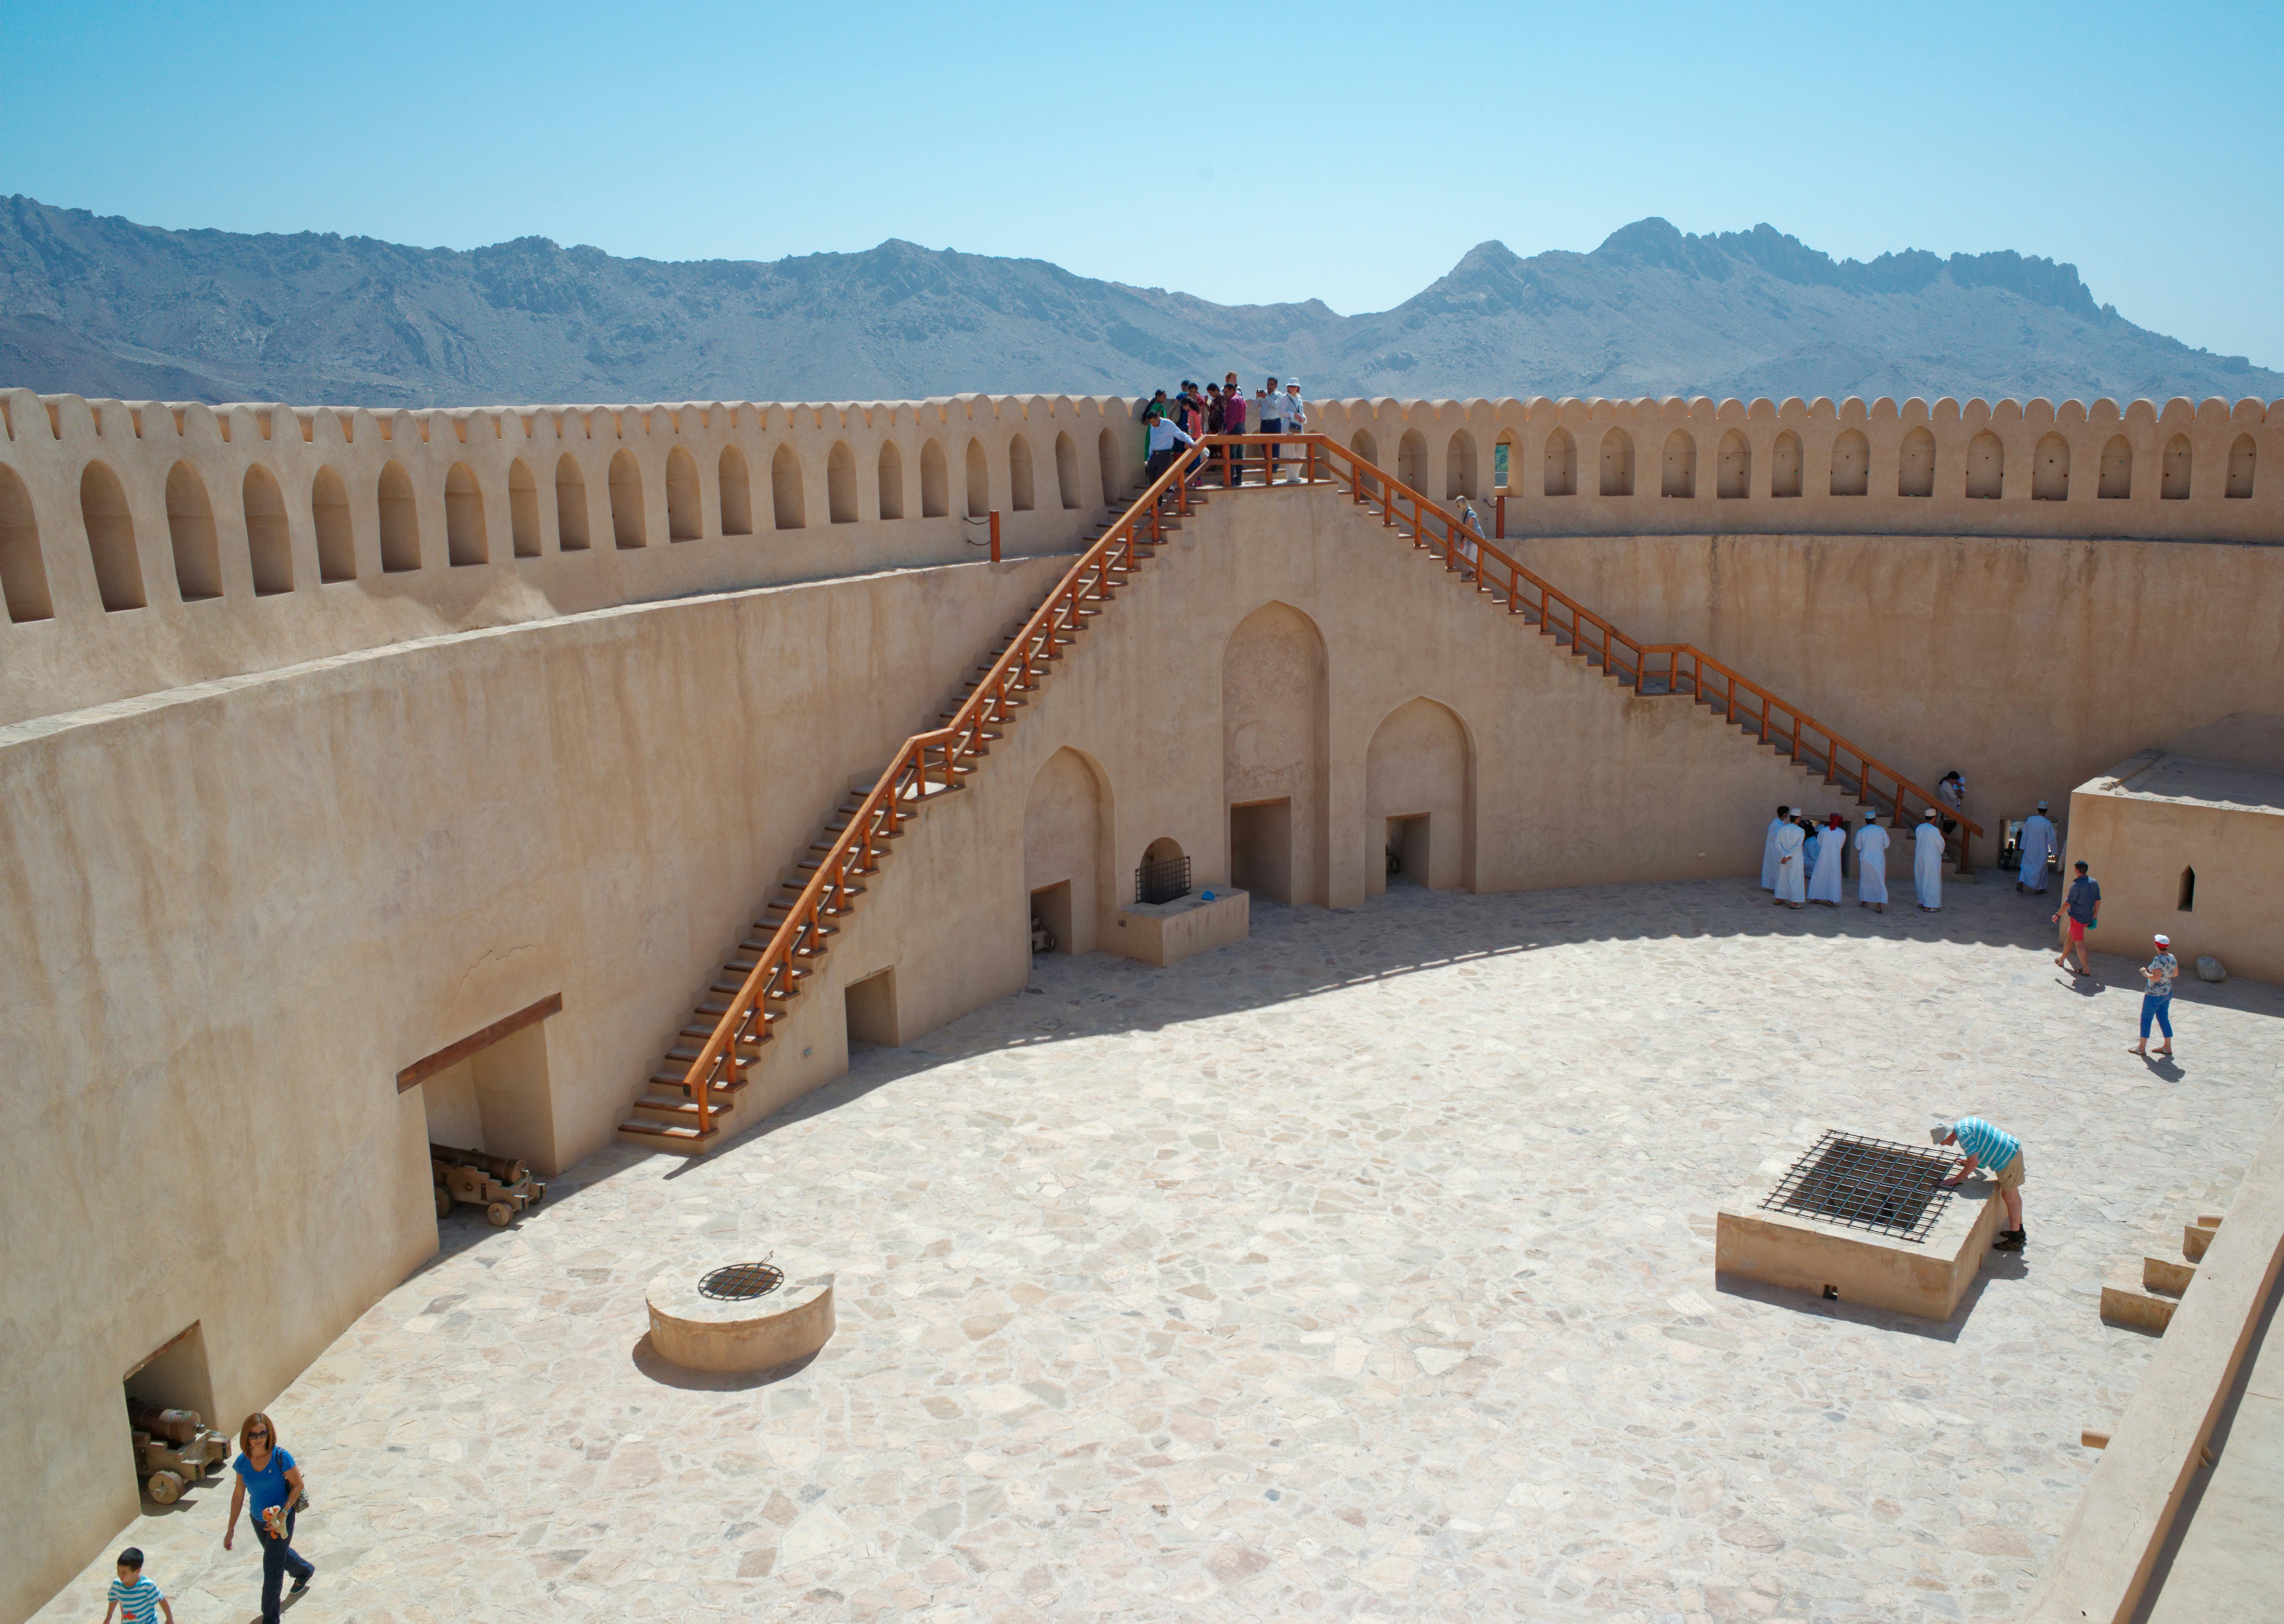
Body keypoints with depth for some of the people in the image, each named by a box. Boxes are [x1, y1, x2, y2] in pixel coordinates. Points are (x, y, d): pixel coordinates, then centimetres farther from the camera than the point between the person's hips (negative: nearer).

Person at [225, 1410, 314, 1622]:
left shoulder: (280, 1457, -25)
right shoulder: (243, 1461, -12)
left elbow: (298, 1485, -15)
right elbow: (238, 1495, -1)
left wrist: (283, 1513, -25)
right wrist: (231, 1529, 2)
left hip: (280, 1520, -5)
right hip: (259, 1520, 5)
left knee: (272, 1571, 0)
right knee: (279, 1555, 29)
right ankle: (305, 1571, 59)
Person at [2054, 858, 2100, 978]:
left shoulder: (2077, 885, -21)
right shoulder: (2095, 883, 2)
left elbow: (2068, 904, -18)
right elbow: (2098, 901, 8)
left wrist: (2057, 915, -7)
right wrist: (2095, 917, 17)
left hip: (2077, 918, -8)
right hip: (2088, 918, 8)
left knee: (2079, 942, 0)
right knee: (2070, 936, 21)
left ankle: (2086, 969, 0)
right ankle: (2061, 961, 33)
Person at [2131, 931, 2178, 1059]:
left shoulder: (2159, 960, -25)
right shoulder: (2172, 958, 0)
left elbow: (2156, 978, -29)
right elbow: (2176, 973, 13)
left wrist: (2146, 974, -13)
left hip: (2155, 995, -8)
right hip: (2168, 993, 8)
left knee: (2146, 1019, 4)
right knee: (2164, 1019, 18)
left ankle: (2142, 1048, 11)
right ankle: (2168, 1047, 23)